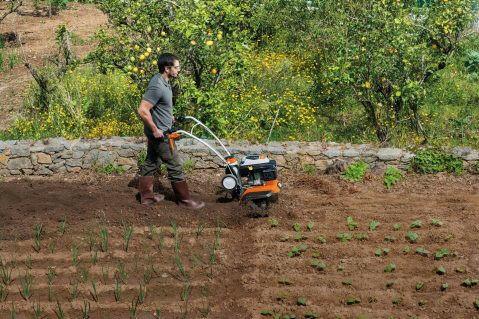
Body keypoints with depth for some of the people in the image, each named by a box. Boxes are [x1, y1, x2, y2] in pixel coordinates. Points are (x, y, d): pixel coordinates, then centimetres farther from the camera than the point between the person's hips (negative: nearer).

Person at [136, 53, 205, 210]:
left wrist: (168, 116, 22)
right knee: (175, 167, 1)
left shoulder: (163, 81, 4)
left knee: (151, 163, 17)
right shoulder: (157, 86, -27)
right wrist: (155, 130, -23)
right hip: (160, 133, -10)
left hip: (158, 132, 10)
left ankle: (146, 195, 27)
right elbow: (143, 110, -30)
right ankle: (184, 199, 11)